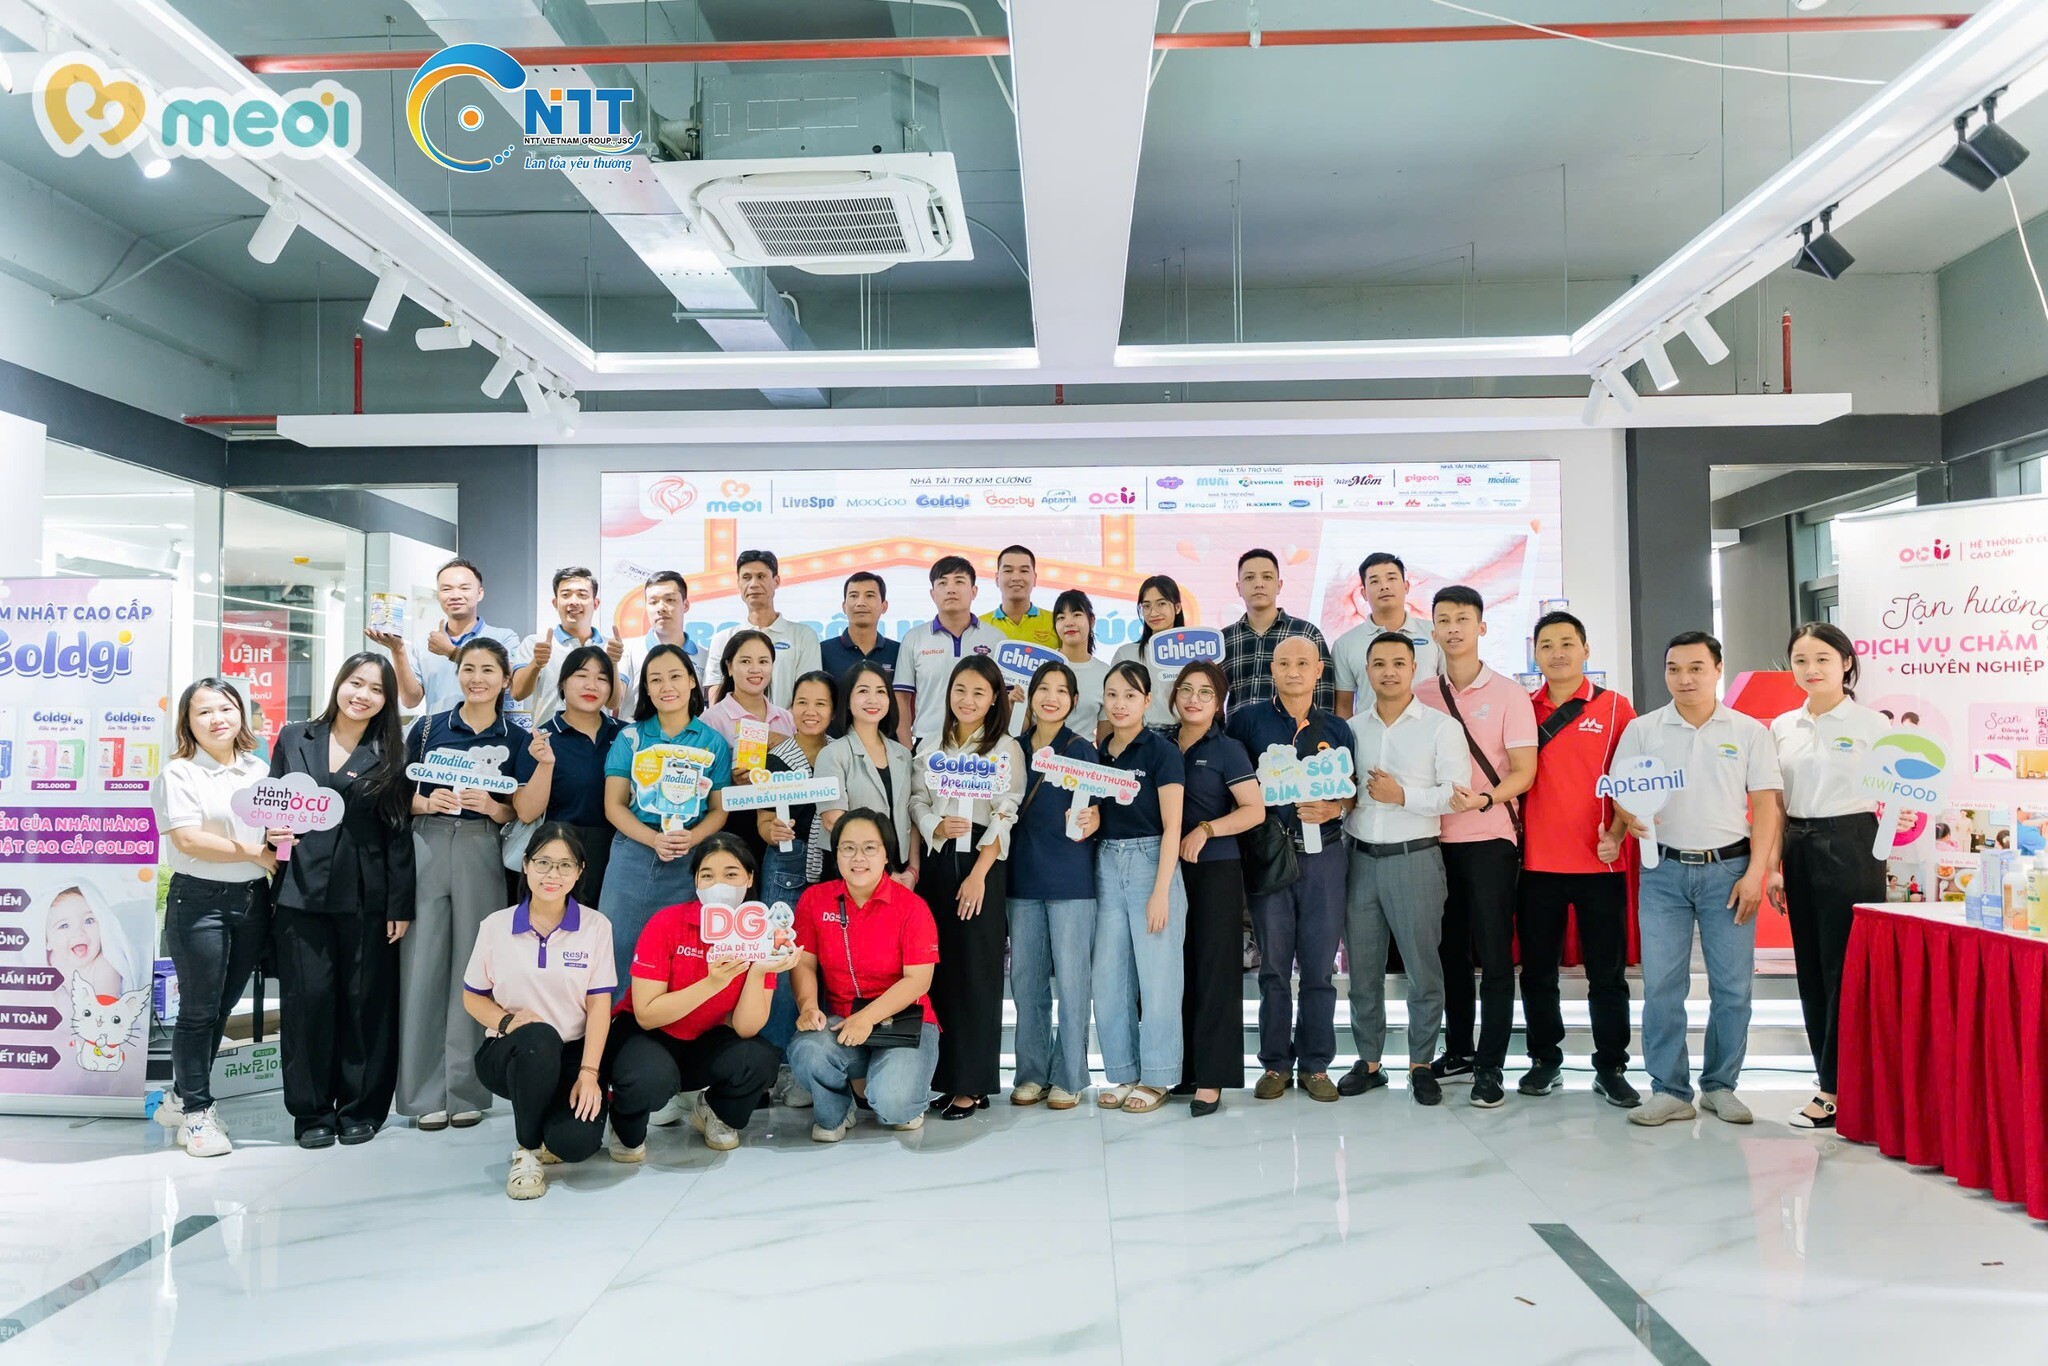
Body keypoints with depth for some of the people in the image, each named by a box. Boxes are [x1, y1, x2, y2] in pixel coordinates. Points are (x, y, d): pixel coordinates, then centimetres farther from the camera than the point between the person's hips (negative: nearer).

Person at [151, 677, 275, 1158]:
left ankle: (184, 1095, 29)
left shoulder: (260, 770, 11)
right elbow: (188, 840, -15)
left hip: (252, 899, 5)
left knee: (222, 1007, 13)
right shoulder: (179, 773, -5)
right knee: (198, 1010, 1)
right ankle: (195, 1112, 13)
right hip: (199, 901, -5)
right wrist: (257, 853, -14)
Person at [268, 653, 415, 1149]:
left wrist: (400, 905, -2)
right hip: (302, 890, 1)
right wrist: (273, 832, -10)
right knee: (307, 996, -1)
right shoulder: (294, 738, 9)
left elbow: (399, 833, 2)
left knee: (366, 1000, 3)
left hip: (366, 897, 0)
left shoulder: (390, 755, 5)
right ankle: (312, 1111, 13)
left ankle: (360, 1108, 16)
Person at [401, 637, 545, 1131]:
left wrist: (498, 799, -17)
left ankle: (466, 1090, 12)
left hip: (482, 855, 0)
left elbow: (526, 813, 0)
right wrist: (428, 803, -9)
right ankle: (426, 1092, 9)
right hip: (426, 850, 0)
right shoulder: (428, 728, 7)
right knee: (423, 967, -1)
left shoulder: (518, 739, 7)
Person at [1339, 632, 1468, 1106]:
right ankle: (1369, 1061, 21)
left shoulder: (1441, 727, -1)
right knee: (1362, 966, 9)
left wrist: (1403, 795, -15)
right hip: (1360, 856, 4)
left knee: (1423, 968, 2)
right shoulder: (1352, 728, 11)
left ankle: (1422, 1064, 16)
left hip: (1415, 858, -4)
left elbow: (1457, 793, -9)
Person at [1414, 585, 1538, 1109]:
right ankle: (1458, 1051, 24)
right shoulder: (1420, 695, 8)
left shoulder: (1507, 693, -2)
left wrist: (1484, 799, -24)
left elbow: (1523, 771, -8)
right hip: (1435, 839, 4)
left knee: (1493, 954, -3)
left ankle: (1489, 1067, 4)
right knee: (1450, 950, 11)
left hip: (1490, 838, -4)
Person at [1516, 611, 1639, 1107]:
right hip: (1537, 862, 2)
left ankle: (1611, 1068, 16)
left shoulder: (1615, 708, 1)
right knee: (1537, 971, 10)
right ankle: (1545, 1060, 23)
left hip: (1599, 862, -2)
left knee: (1607, 973, 6)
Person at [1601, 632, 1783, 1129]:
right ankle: (1669, 1091, 8)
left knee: (1732, 986, 2)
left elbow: (1765, 805, 3)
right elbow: (1621, 792, 8)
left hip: (1728, 869, 0)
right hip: (1664, 870, 0)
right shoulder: (1642, 730, 6)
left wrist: (1755, 872, -6)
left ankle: (1720, 1086, 17)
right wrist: (1626, 820, -15)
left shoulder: (1749, 732, 5)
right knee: (1661, 986, -1)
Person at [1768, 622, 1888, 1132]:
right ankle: (1833, 1082, 19)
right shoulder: (1783, 727, 10)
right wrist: (1775, 867, 8)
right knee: (1811, 969, 8)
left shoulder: (1871, 725, -4)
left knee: (1845, 969, -3)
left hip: (1850, 848, -5)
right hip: (1799, 850, 5)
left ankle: (1839, 1089, 6)